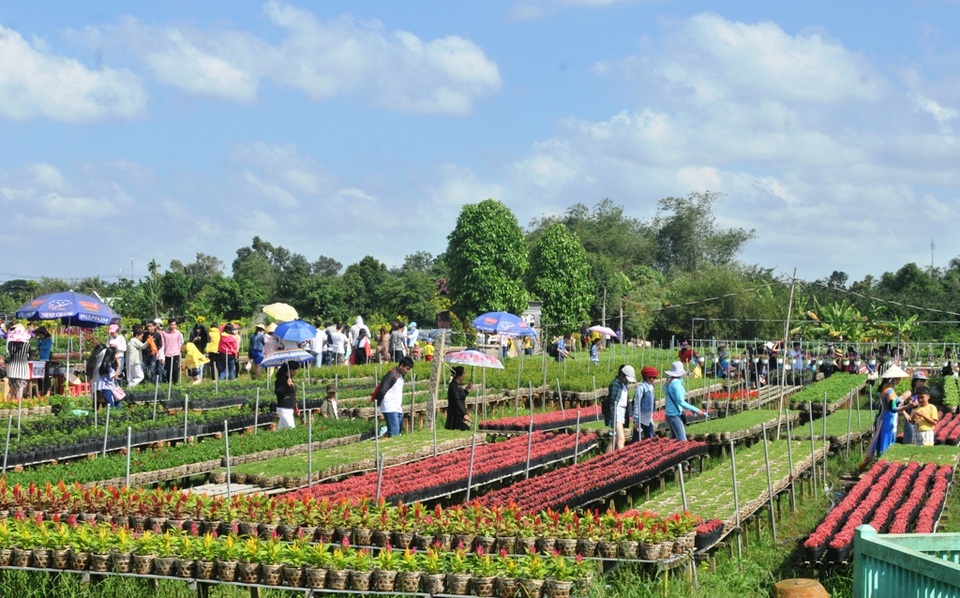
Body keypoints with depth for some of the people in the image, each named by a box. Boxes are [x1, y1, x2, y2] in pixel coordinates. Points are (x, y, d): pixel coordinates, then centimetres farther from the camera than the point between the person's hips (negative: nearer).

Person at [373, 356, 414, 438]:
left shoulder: (400, 375, 18)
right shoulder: (392, 375, -11)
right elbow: (382, 390, -15)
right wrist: (378, 403, -6)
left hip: (398, 409, 9)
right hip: (390, 409, -9)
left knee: (398, 433, 7)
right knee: (394, 434, -17)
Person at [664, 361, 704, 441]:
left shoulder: (669, 382, 9)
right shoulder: (676, 383, -17)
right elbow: (681, 402, -21)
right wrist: (696, 410, -18)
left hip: (669, 415, 9)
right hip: (675, 415, -9)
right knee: (682, 441, -11)